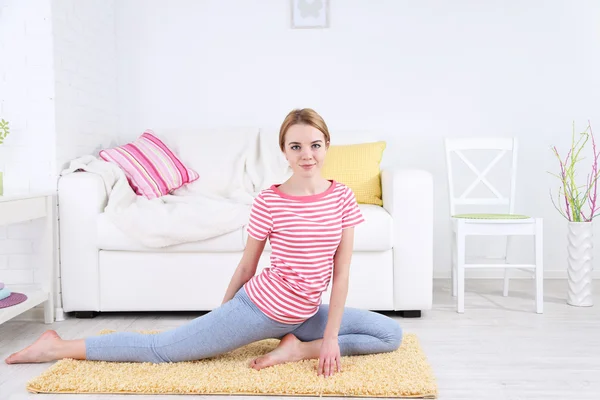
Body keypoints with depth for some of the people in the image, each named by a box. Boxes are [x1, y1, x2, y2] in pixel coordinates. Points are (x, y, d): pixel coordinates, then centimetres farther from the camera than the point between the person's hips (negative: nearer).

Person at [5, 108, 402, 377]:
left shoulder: (343, 197, -6)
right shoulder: (268, 201, -14)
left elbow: (342, 271, -4)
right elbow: (246, 266, -3)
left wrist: (330, 338, -7)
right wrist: (222, 316, 9)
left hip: (304, 313, 5)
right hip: (258, 305, -4)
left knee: (392, 334, 6)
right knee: (161, 348, -1)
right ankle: (59, 347, 14)